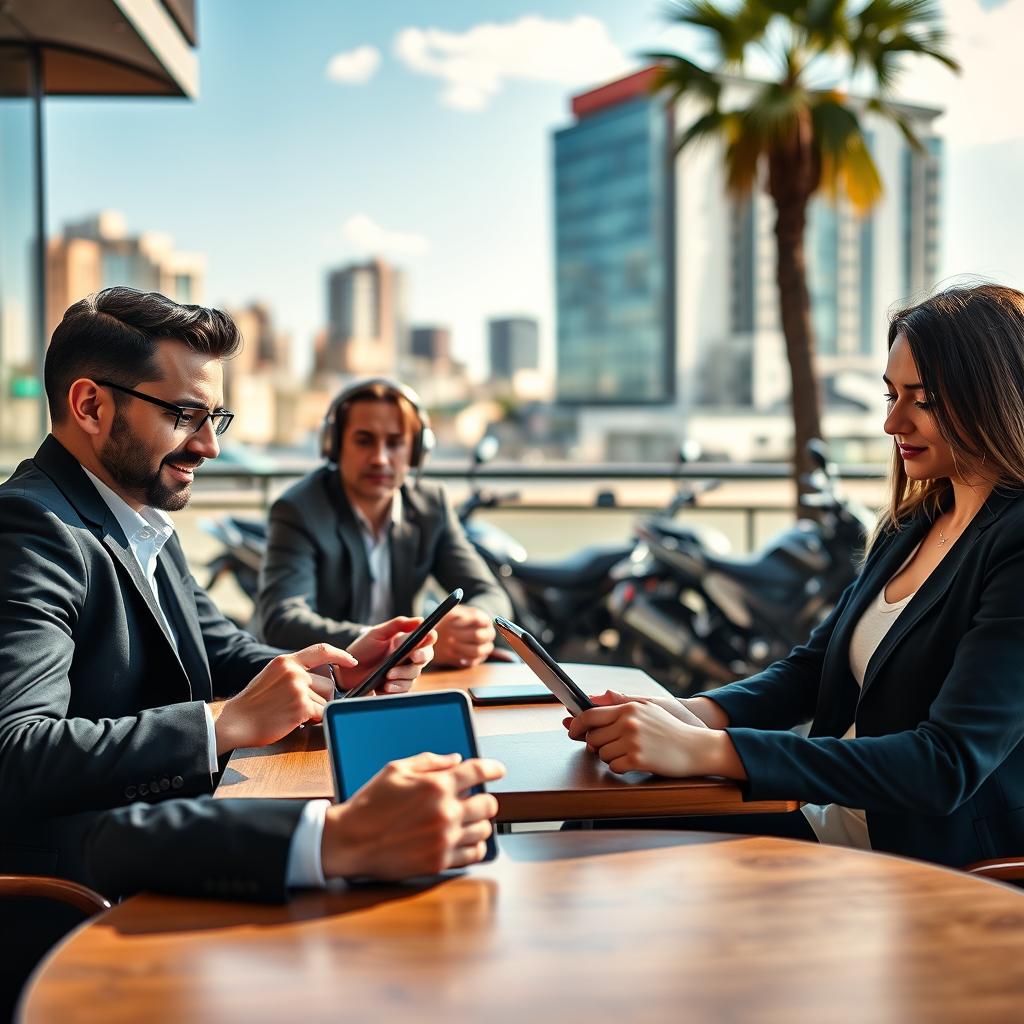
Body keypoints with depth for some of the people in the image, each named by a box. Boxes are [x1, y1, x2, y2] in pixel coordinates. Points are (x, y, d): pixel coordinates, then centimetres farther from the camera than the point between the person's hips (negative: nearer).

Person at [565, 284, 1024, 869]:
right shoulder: (912, 526, 9)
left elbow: (947, 766, -25)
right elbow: (812, 668, 11)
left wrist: (706, 751, -30)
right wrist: (693, 715, -10)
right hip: (831, 823, 7)